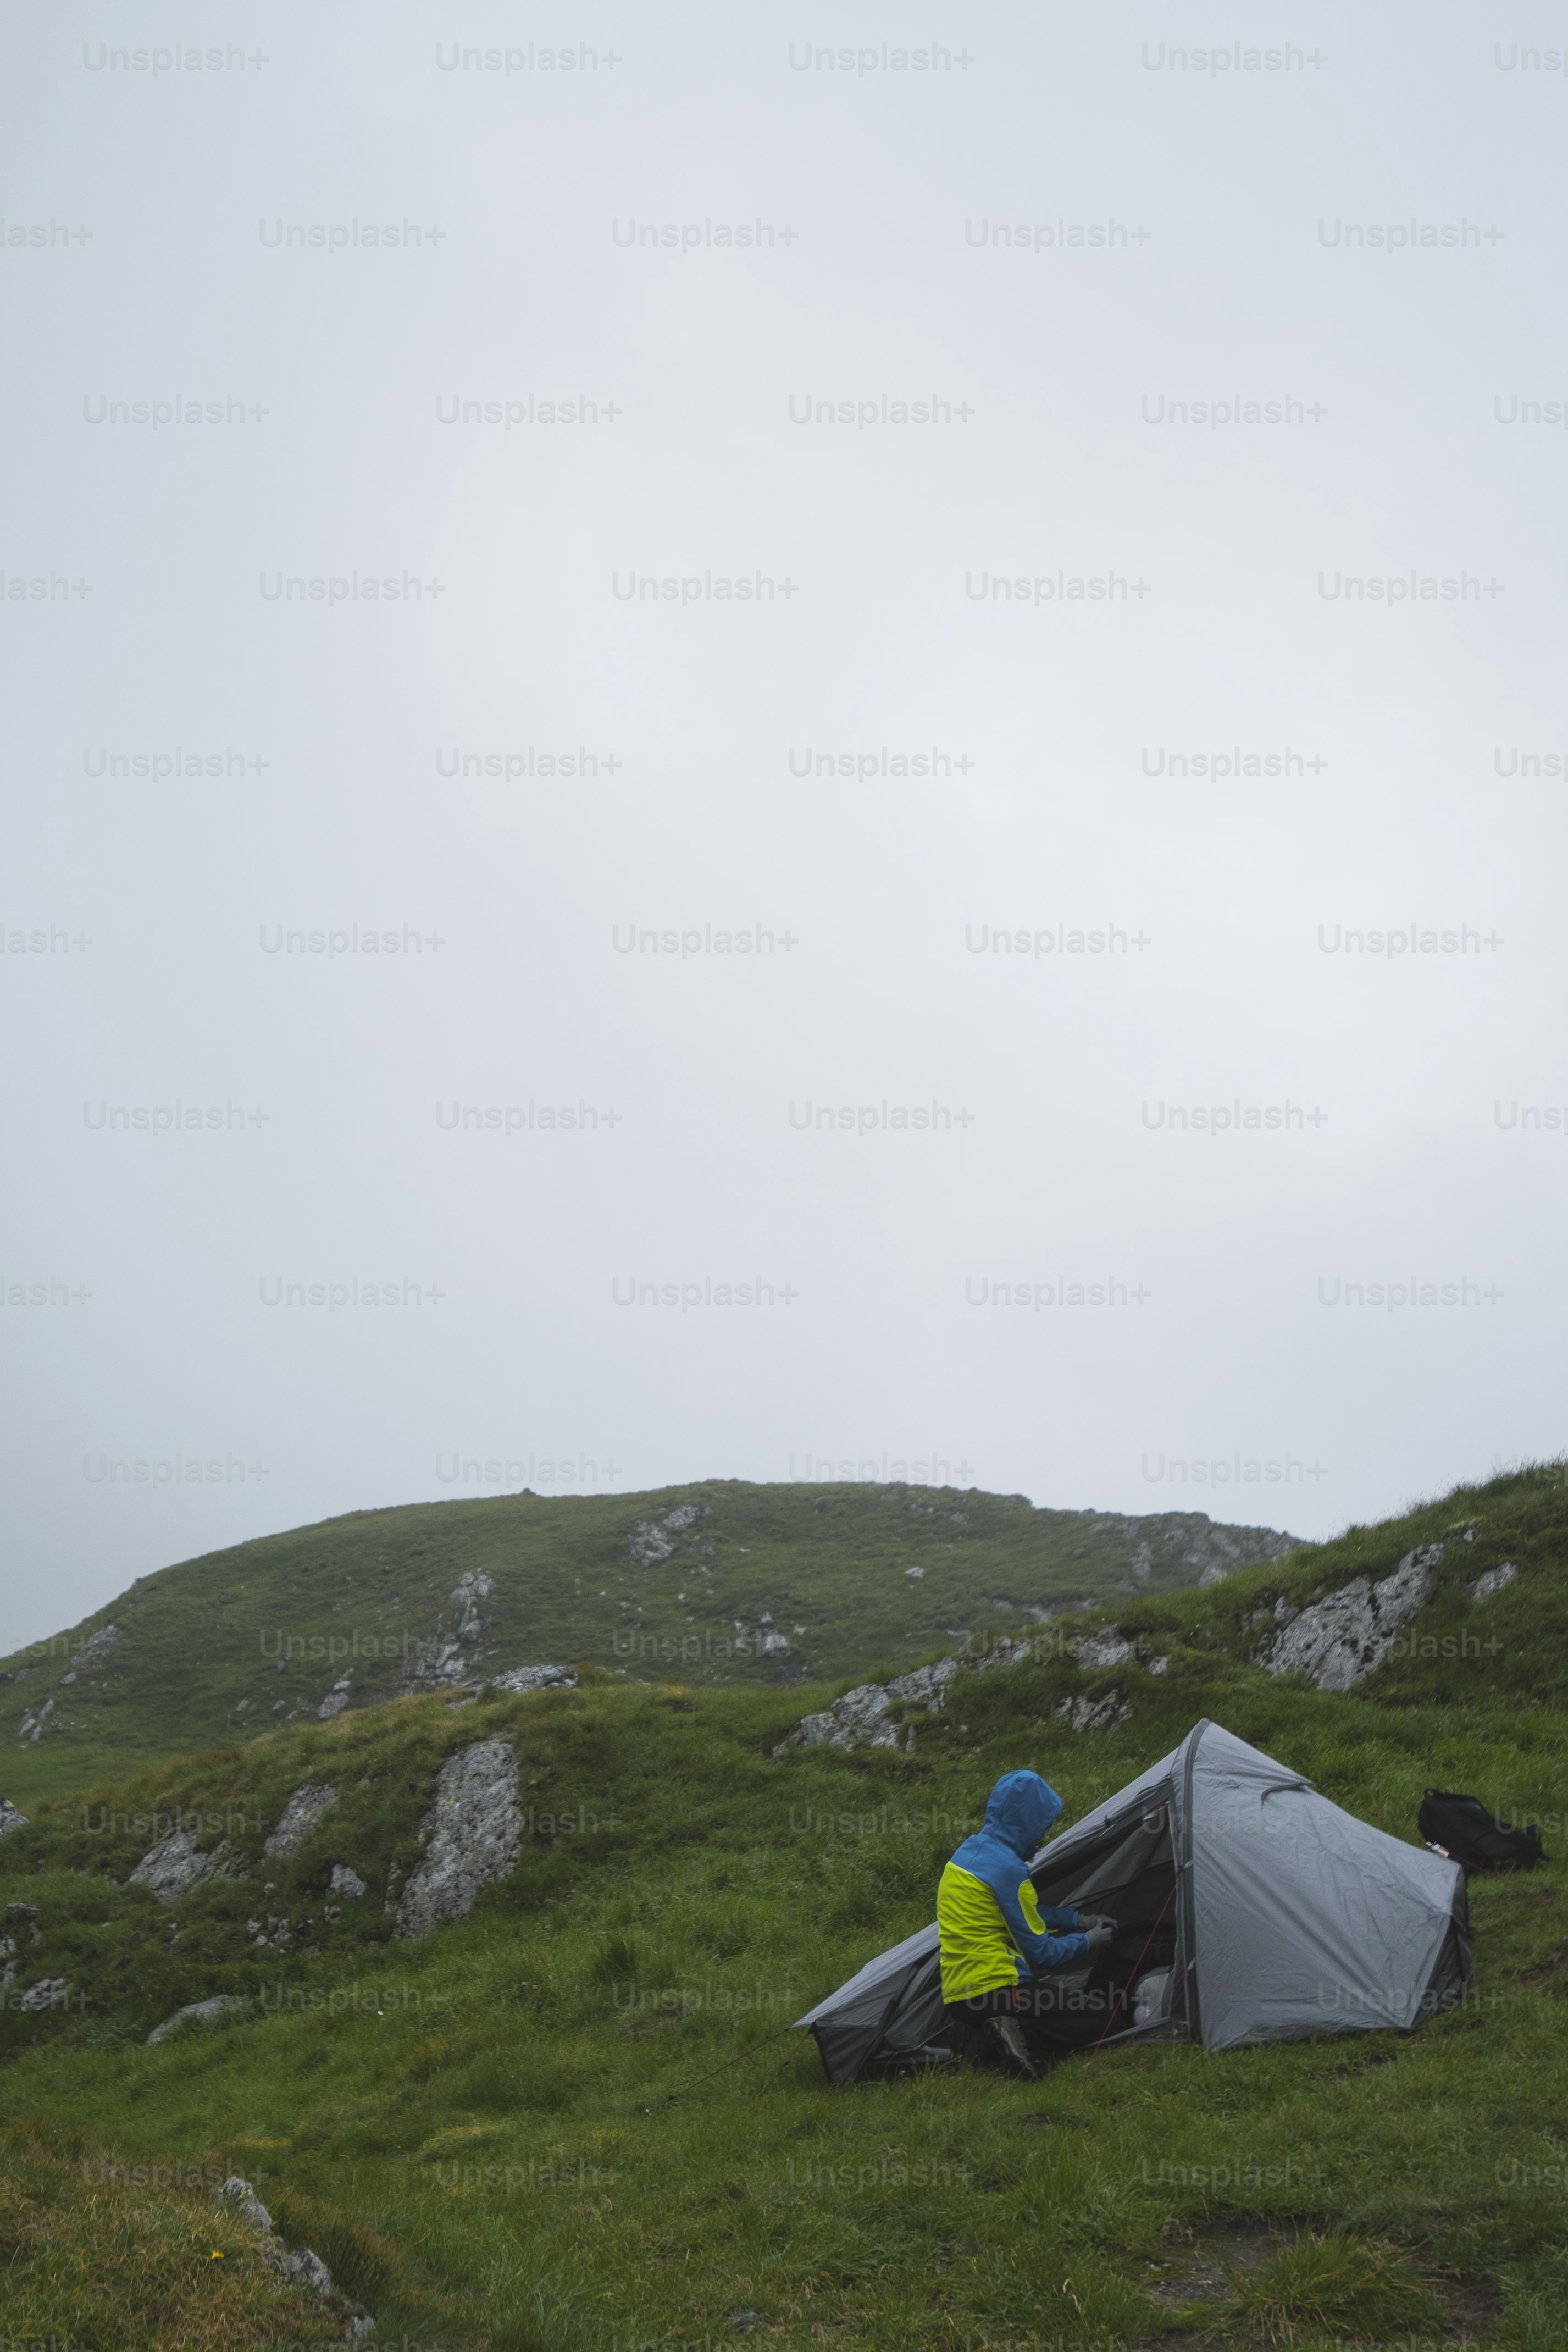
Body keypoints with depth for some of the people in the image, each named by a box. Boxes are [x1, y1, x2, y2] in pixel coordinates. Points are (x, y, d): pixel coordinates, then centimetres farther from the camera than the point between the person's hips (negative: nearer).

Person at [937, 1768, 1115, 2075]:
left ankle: (979, 2028, 5)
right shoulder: (1008, 1869, -15)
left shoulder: (968, 1851, 13)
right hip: (994, 1989, -9)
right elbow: (1040, 1952, -8)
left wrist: (1077, 1920, 26)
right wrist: (1087, 1942, 9)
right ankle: (1007, 2026, -14)